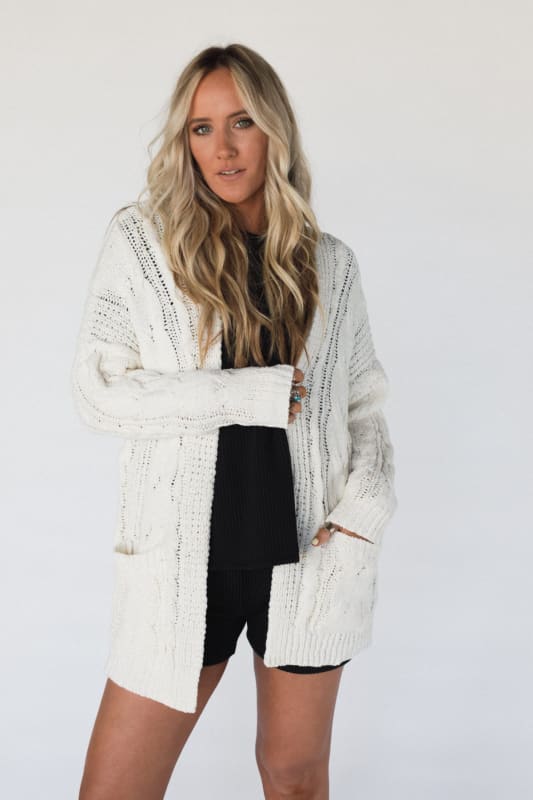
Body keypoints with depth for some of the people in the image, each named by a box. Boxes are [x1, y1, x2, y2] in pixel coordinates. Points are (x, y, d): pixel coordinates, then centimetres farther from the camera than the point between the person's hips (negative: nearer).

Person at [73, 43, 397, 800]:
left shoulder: (330, 262, 7)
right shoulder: (141, 239, -1)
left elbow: (364, 402, 12)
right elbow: (98, 390, -8)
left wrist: (368, 502, -6)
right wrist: (247, 394, -15)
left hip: (309, 554, 2)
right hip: (182, 559, -2)